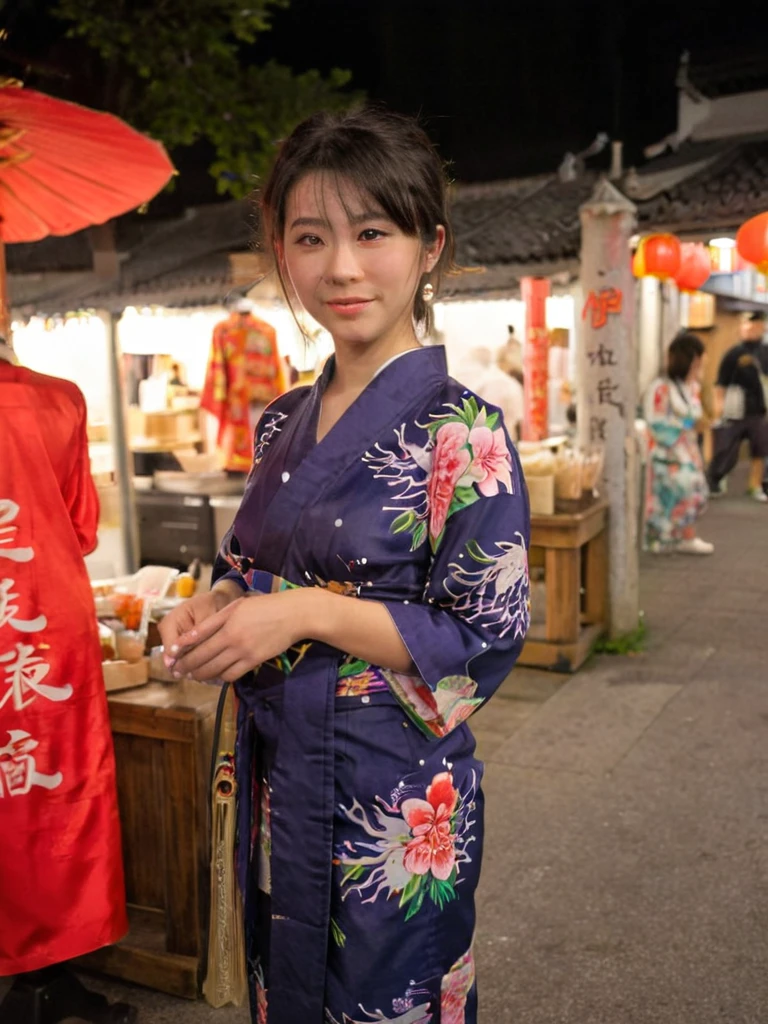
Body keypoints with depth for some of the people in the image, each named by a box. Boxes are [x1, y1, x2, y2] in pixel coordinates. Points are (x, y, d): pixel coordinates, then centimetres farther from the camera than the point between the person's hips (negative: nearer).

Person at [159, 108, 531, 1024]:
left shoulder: (462, 433, -16)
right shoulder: (281, 424, 4)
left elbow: (489, 639, -16)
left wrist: (313, 613, -23)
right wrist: (215, 606, -7)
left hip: (393, 800, -6)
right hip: (277, 780, 6)